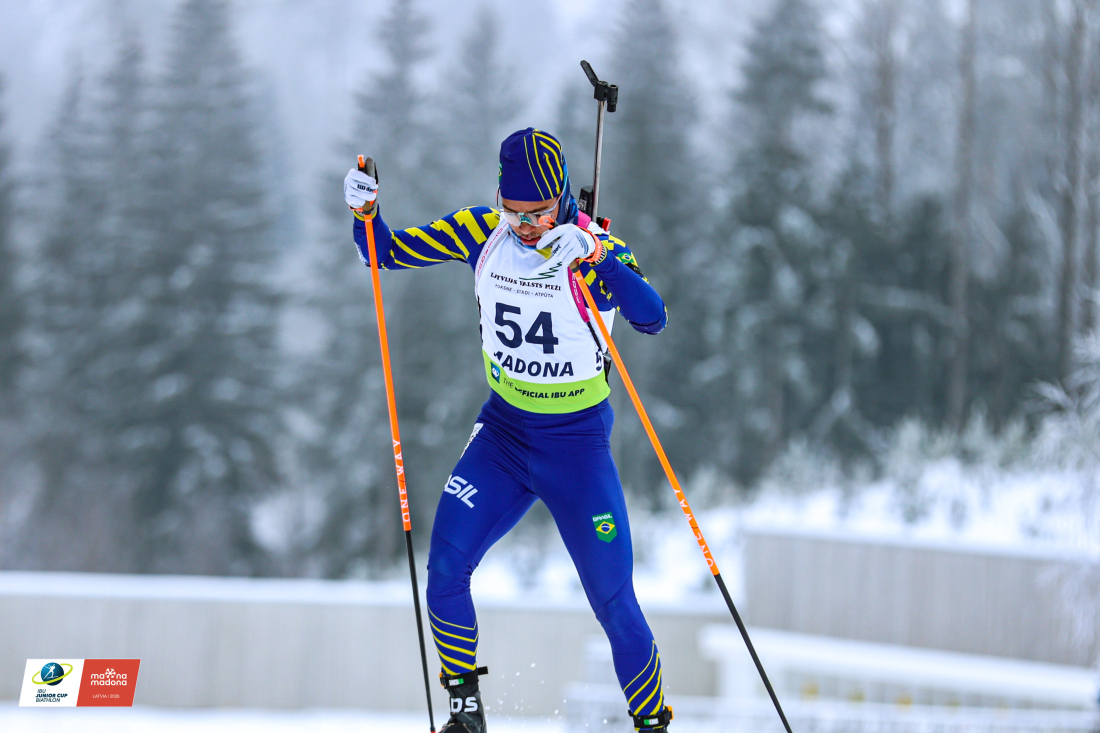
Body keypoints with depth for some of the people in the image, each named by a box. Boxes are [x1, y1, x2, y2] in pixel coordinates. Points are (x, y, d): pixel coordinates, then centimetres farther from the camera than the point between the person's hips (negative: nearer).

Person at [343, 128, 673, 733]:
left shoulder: (596, 247, -16)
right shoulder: (482, 232, -4)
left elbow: (651, 319, -32)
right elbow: (387, 252, 3)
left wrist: (596, 255, -45)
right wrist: (365, 211, -18)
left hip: (577, 442, -3)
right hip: (501, 432, 3)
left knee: (615, 604, -5)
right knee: (444, 569, -12)